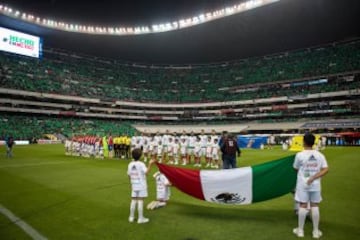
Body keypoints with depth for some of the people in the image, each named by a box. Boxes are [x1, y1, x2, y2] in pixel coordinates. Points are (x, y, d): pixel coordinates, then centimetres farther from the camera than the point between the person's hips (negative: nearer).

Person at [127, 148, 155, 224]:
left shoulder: (130, 164, 3)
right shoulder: (141, 164, -14)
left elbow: (129, 175, 8)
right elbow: (146, 172, -26)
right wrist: (150, 164, -24)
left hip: (134, 185, 5)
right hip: (141, 185, -5)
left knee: (133, 200, 11)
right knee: (140, 201, -1)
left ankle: (131, 217, 19)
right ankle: (140, 218, 5)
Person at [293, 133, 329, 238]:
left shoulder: (300, 155, -10)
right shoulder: (319, 155, 0)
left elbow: (296, 168, 1)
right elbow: (326, 169, -6)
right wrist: (314, 177, -11)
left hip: (303, 184, -2)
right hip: (315, 184, 3)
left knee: (303, 206, 4)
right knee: (315, 206, 10)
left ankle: (300, 230, 15)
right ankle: (316, 231, 19)